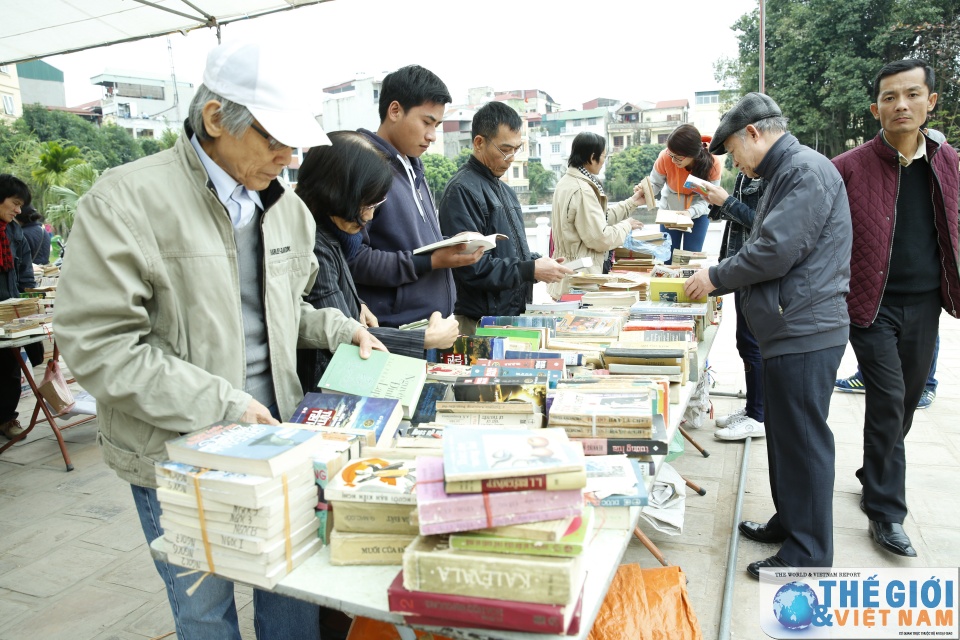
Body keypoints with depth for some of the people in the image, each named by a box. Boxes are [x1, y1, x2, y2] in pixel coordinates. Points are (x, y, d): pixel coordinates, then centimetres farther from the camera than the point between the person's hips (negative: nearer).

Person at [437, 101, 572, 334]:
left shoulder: (504, 190, 16)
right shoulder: (462, 190, -16)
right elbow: (471, 266, -23)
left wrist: (538, 262, 3)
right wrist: (530, 270, -19)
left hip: (513, 313, 9)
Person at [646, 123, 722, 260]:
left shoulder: (713, 163, -28)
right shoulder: (665, 157, -29)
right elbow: (655, 184, -16)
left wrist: (690, 212, -42)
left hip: (698, 212, 0)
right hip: (670, 209, 1)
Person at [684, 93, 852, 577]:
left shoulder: (806, 170, -14)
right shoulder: (785, 173, 19)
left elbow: (775, 252, -22)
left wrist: (716, 277, -8)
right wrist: (716, 282, 12)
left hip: (805, 333, -10)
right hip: (788, 331, 10)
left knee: (803, 441, -1)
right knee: (785, 435, 18)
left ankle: (807, 554, 12)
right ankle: (789, 521, 34)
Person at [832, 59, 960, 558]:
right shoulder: (849, 167, -8)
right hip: (873, 305, -5)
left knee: (906, 403, 13)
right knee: (888, 401, -7)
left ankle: (874, 482, 34)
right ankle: (886, 512, 6)